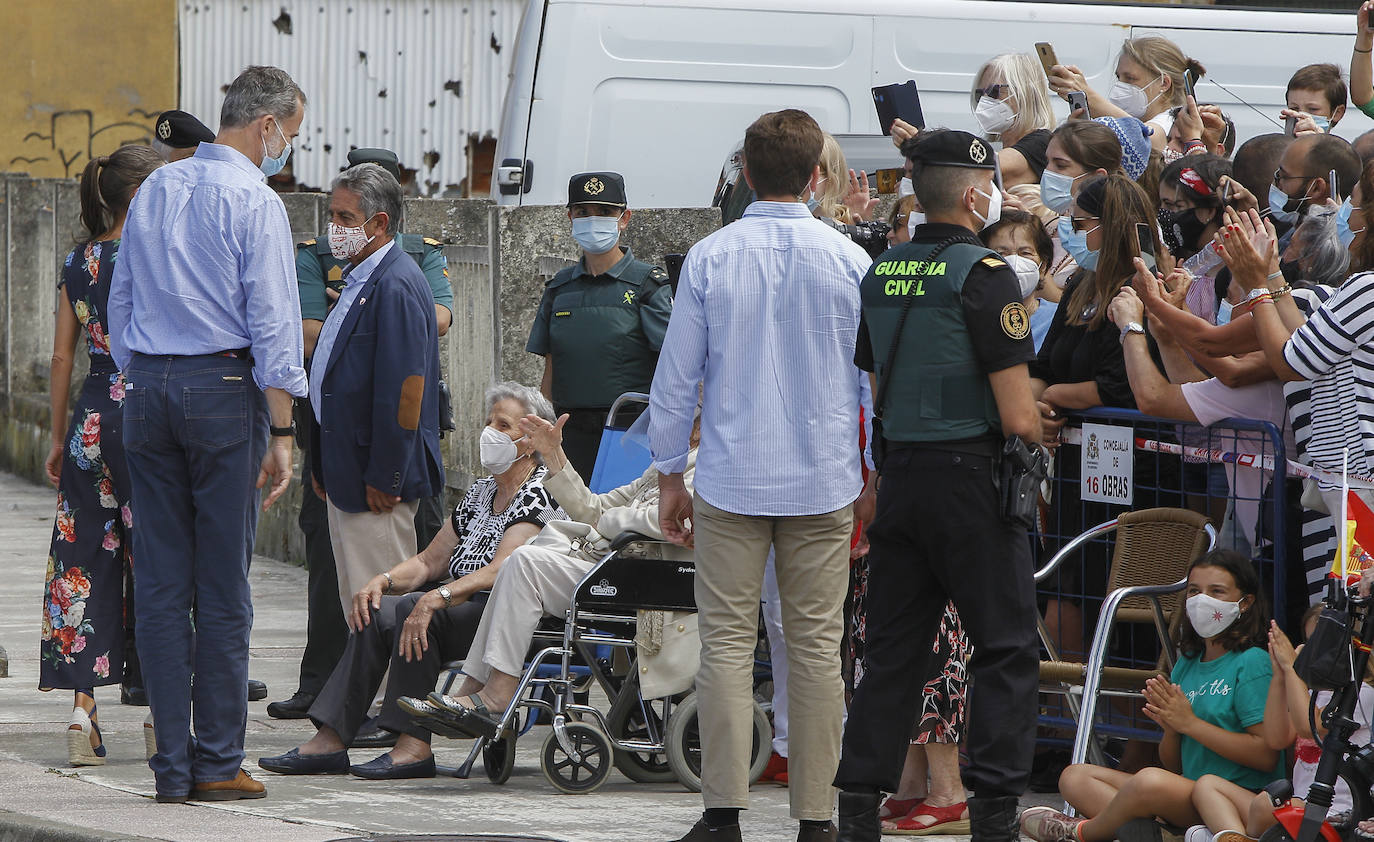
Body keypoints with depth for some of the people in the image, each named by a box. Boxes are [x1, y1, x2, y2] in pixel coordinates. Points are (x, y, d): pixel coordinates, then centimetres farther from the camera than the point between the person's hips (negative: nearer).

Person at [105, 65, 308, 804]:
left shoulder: (153, 193, 12)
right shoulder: (255, 202, -8)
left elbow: (120, 305, 16)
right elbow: (272, 326, -11)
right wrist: (280, 434, -9)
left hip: (147, 385, 6)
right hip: (223, 385, -6)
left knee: (160, 583, 5)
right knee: (223, 586, -2)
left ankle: (172, 765, 5)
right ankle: (218, 763, -1)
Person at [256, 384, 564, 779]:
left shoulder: (540, 495, -8)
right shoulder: (480, 493, 20)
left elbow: (499, 571, -22)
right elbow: (429, 561, 19)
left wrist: (438, 597, -35)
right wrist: (383, 580, -1)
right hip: (470, 610, 8)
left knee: (415, 608, -29)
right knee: (375, 613, -12)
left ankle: (414, 746, -33)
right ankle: (329, 741, -19)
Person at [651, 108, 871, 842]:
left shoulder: (709, 259, -2)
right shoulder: (848, 261, -1)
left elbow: (674, 380, 1)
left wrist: (669, 478, 10)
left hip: (731, 480, -1)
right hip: (824, 480, 1)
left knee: (727, 643, 2)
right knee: (816, 646, 4)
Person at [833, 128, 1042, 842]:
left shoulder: (881, 273, 7)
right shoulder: (985, 274, -13)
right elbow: (1018, 416, -15)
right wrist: (1038, 435, 5)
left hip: (899, 471, 6)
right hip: (970, 472, -6)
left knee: (893, 648, 11)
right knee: (1006, 648, 1)